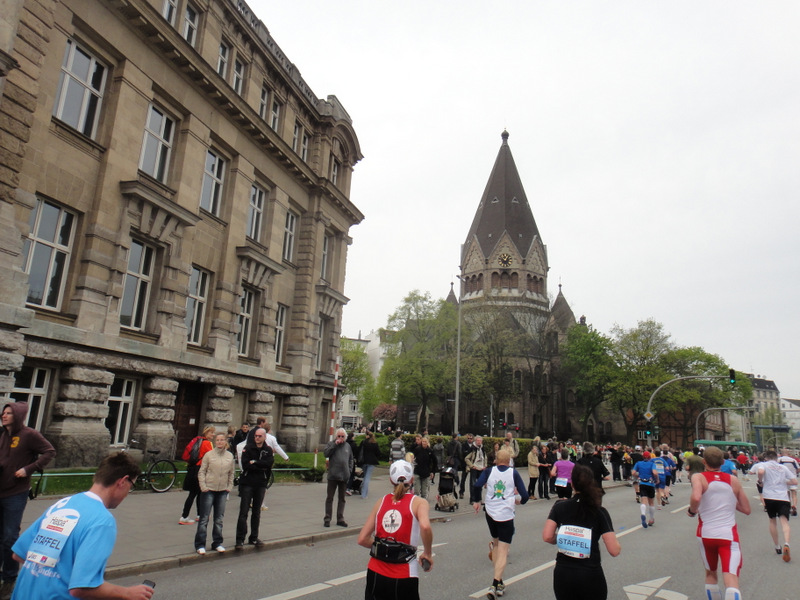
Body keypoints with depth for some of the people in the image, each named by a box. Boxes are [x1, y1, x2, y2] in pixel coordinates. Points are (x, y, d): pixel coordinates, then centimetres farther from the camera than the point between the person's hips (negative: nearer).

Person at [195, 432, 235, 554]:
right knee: (204, 518, 2)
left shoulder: (230, 456, 3)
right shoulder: (209, 455, -5)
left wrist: (229, 487, 5)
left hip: (222, 491, 3)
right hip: (208, 490, -3)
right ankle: (200, 544, 11)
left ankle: (217, 543, 22)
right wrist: (203, 486, -10)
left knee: (219, 519, 11)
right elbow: (201, 472, -3)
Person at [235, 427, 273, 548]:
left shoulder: (268, 450, 7)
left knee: (257, 512, 10)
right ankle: (240, 539, 1)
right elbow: (245, 465, -12)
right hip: (247, 484, -3)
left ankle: (254, 537, 20)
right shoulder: (248, 448, -1)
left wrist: (255, 462, -14)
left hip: (261, 484, 3)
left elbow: (269, 463, -10)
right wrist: (261, 467, -11)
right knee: (244, 512, -4)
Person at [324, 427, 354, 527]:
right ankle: (327, 518, 12)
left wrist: (349, 470, 8)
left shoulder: (347, 446, 11)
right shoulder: (331, 443, 1)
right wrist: (335, 444, -18)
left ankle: (340, 519, 18)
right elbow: (326, 453, -15)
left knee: (342, 498, 10)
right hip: (333, 476, -4)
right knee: (330, 498, 4)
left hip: (344, 477, 4)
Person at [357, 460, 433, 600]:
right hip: (404, 577, -3)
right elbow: (425, 526, -25)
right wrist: (428, 554, -10)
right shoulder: (418, 502, -4)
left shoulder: (381, 502, 6)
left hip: (376, 573, 3)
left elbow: (362, 539, 2)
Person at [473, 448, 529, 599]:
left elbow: (477, 486, -12)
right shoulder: (513, 473, -1)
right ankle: (495, 585, -11)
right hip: (506, 515, -2)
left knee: (496, 543, 22)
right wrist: (518, 501, 20)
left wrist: (477, 501, 4)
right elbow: (525, 496, -1)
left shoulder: (489, 471, 1)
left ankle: (498, 582, 28)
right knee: (503, 550, 1)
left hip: (490, 512, 3)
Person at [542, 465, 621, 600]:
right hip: (591, 577, -1)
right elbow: (614, 550, -13)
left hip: (562, 574, 1)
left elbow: (547, 537, -12)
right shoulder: (600, 512, -8)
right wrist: (614, 538, 9)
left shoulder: (559, 507, -4)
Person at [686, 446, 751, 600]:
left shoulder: (699, 478, -3)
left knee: (710, 574, 22)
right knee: (731, 579, -8)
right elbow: (746, 509, 11)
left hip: (706, 534, 0)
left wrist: (692, 511, -4)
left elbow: (696, 498, -23)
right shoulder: (733, 480, 7)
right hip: (729, 534, 1)